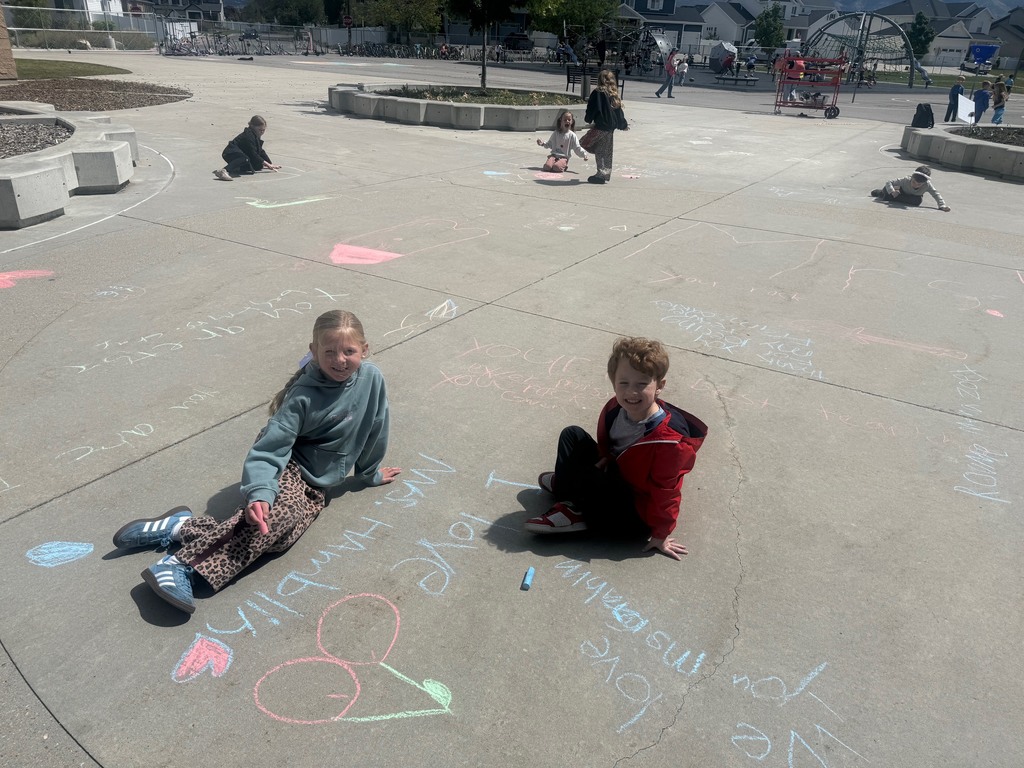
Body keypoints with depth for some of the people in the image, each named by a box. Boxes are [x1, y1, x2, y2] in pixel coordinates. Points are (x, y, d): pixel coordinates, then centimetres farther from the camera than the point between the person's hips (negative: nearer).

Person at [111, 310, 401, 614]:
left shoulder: (371, 378, -9)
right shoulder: (303, 395, -19)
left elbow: (374, 431, 7)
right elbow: (271, 446, -26)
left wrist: (370, 473, 19)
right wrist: (259, 492, -42)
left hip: (313, 488, 4)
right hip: (286, 465, -4)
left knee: (283, 531, -27)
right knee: (281, 511, -37)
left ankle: (181, 529, -26)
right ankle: (184, 564, -34)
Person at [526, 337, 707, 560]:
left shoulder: (669, 440, -31)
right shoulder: (616, 408, -12)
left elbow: (665, 491, -21)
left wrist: (660, 535, -12)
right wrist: (604, 458, -7)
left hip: (637, 515, -7)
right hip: (615, 478, 7)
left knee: (585, 479, -29)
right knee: (573, 435, 1)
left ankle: (562, 486, 2)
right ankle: (567, 487, -8)